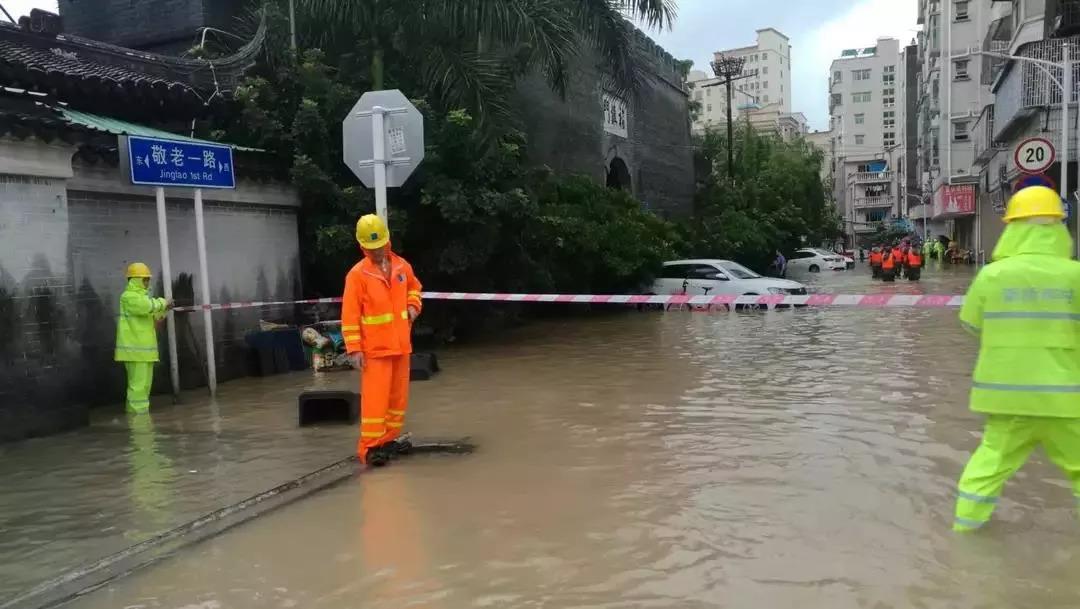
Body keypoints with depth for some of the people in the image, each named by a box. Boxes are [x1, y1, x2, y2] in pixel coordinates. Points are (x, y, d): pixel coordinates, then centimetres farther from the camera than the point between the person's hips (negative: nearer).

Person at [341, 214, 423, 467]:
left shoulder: (402, 266, 4)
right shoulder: (358, 274, -10)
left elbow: (414, 287, 25)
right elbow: (350, 314, -11)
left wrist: (413, 306, 4)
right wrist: (354, 348, -15)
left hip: (401, 344, 6)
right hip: (374, 348, -6)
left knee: (398, 396, 13)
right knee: (375, 398, -6)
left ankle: (389, 439, 26)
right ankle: (370, 447, 1)